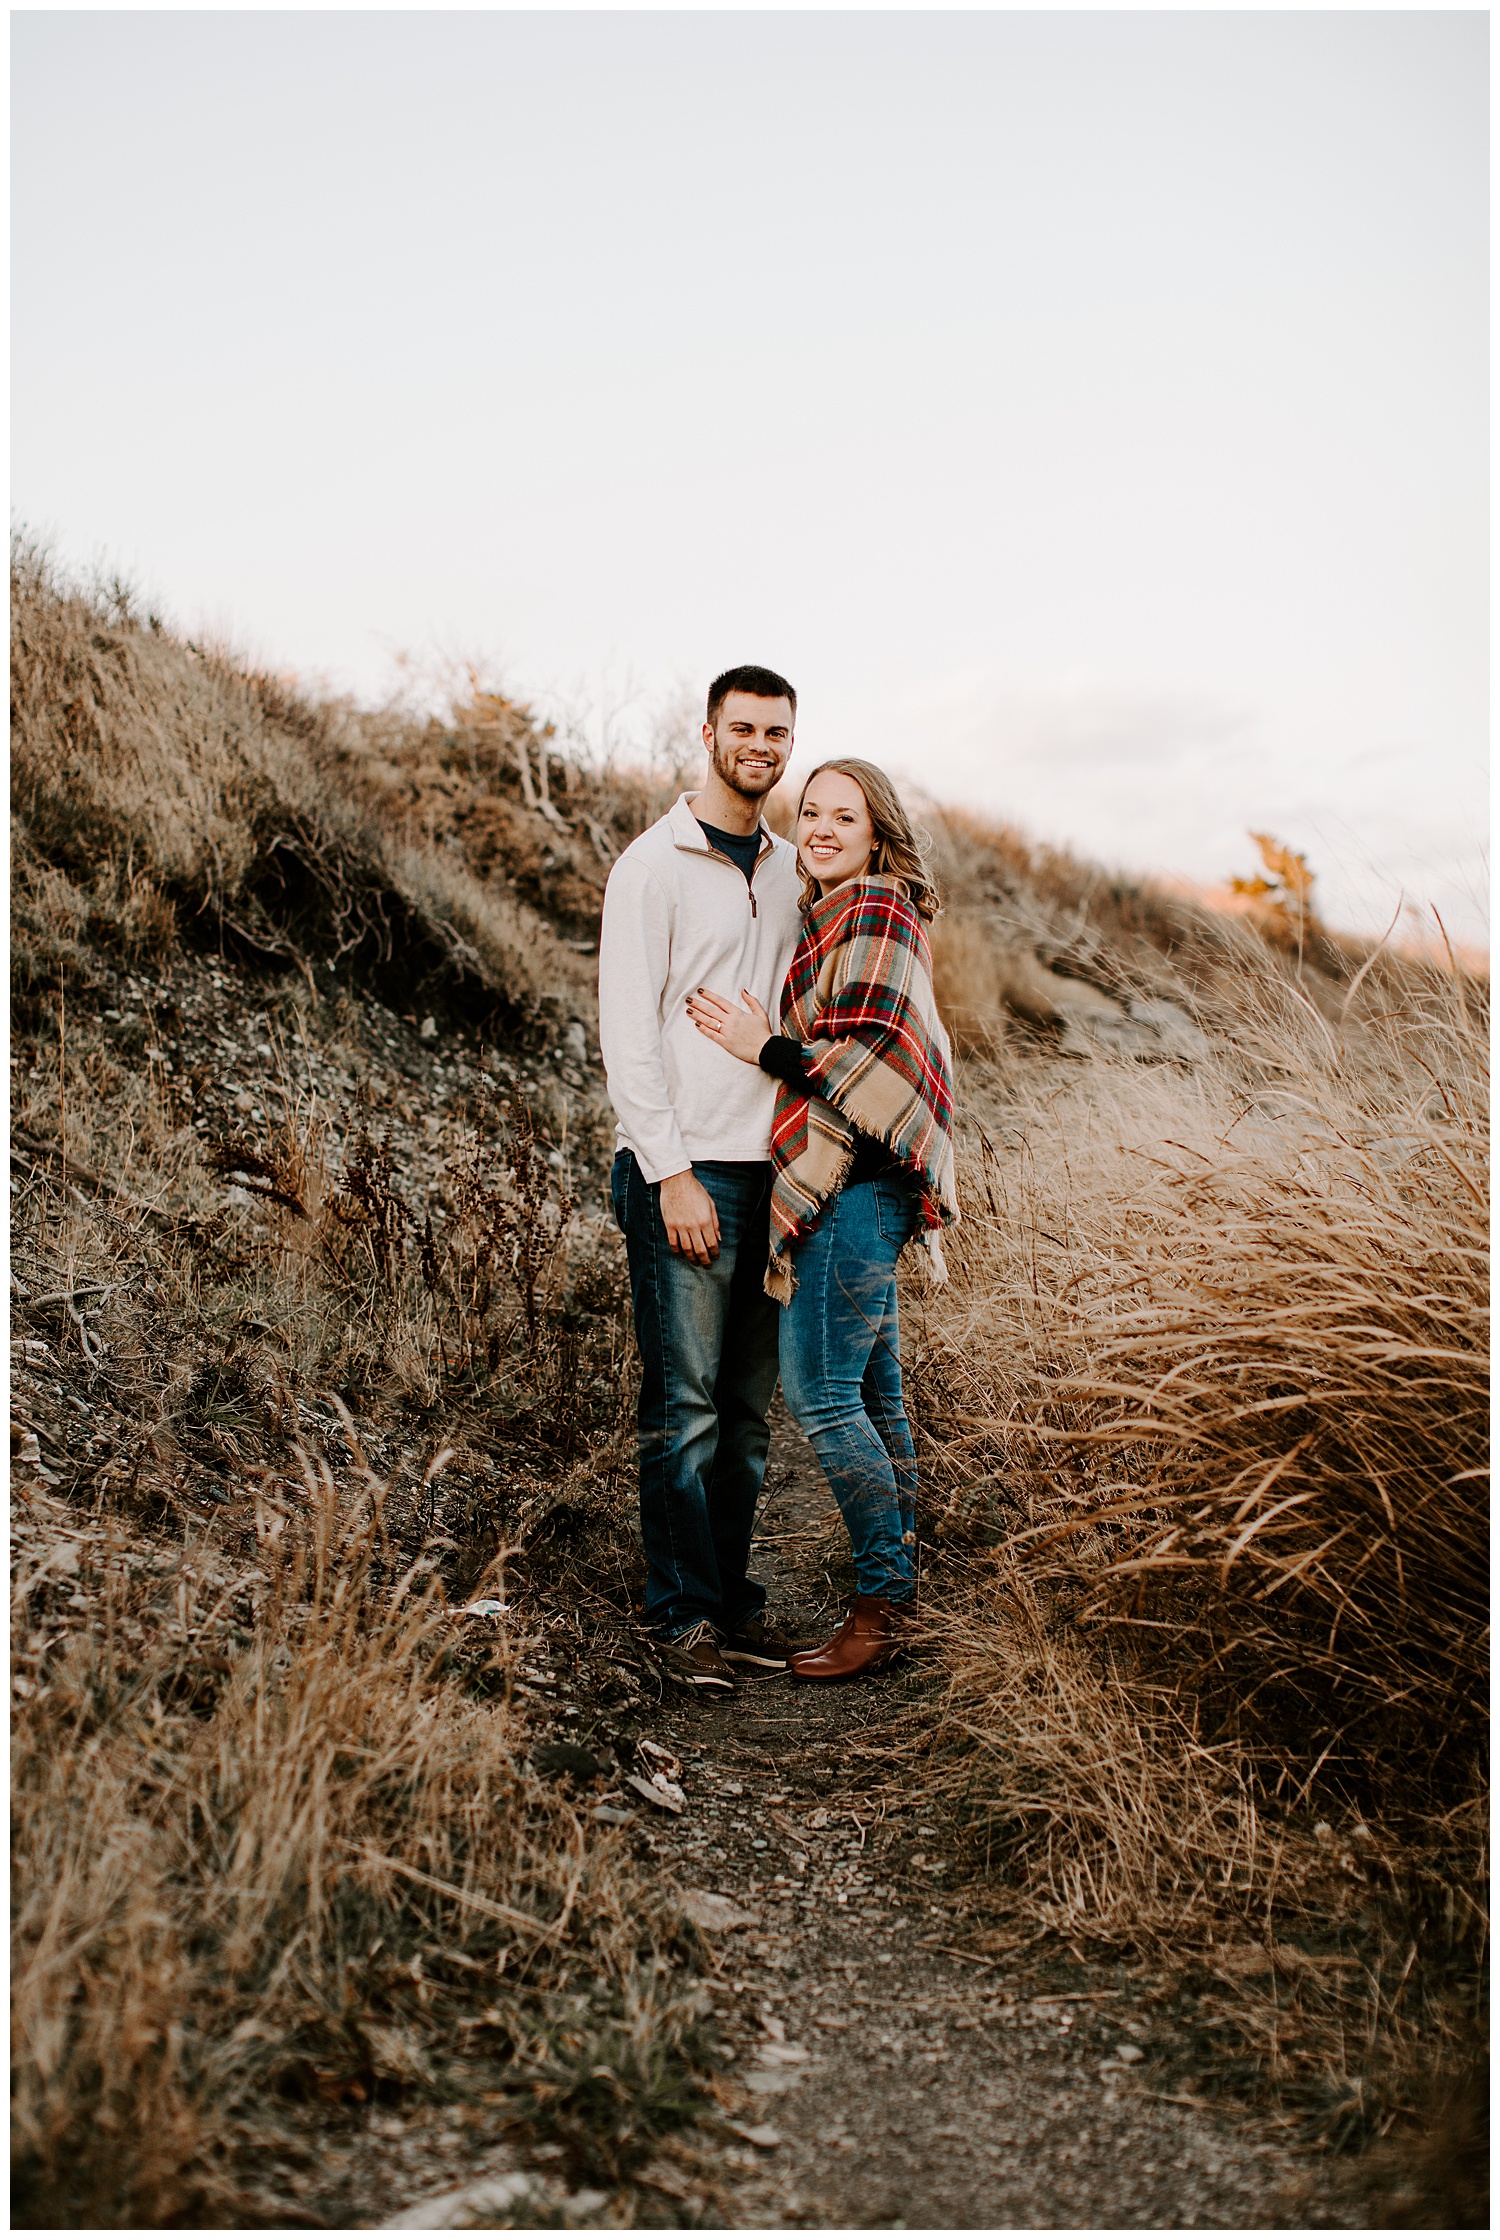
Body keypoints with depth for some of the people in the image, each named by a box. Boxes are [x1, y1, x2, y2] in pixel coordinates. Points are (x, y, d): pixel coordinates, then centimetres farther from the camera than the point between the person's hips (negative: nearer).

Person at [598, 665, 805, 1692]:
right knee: (686, 1407, -3)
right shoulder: (655, 866, -4)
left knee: (749, 1409, 10)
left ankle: (734, 1597, 20)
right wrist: (672, 1174, -14)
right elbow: (628, 1030, -9)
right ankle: (685, 1614, 8)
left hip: (771, 1171, 6)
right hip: (687, 1169, -6)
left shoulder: (791, 869, 15)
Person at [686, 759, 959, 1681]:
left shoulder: (873, 914, -10)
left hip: (854, 1183, -10)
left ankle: (882, 1604, 1)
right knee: (874, 1391, 13)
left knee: (822, 1391, -9)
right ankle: (902, 1588, 22)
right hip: (857, 1184, 10)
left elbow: (869, 1055, -17)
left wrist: (766, 1049, -10)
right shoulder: (834, 914, 20)